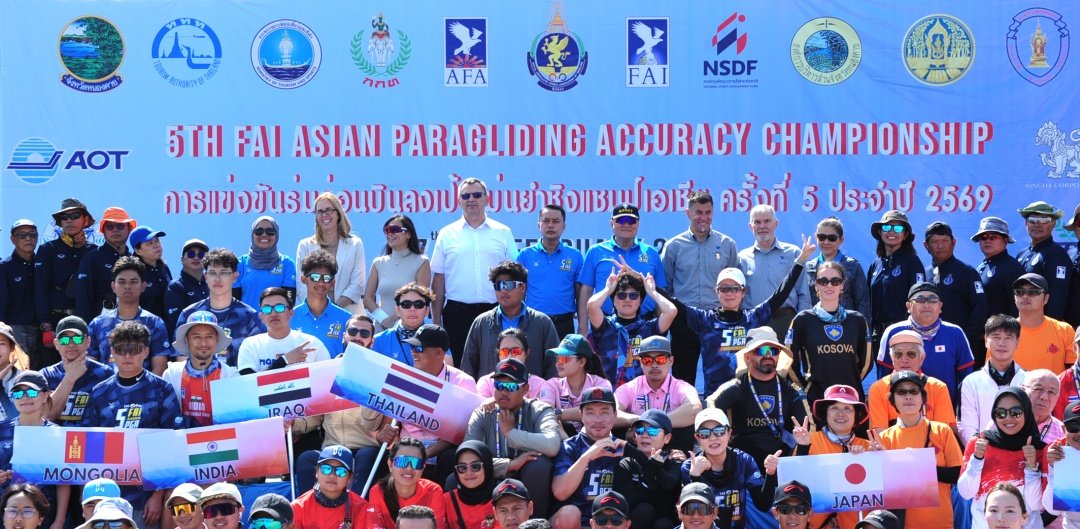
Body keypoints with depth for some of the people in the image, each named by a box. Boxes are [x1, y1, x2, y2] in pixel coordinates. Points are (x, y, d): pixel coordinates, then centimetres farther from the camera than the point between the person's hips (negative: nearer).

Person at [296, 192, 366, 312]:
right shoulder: (305, 245, 12)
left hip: (347, 312, 0)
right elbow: (301, 285, 4)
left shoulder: (355, 244, 11)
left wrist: (336, 307, -11)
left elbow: (357, 284, 3)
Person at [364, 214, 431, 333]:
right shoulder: (379, 263, 11)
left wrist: (393, 318, -14)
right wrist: (383, 318, -10)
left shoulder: (421, 262, 1)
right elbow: (368, 298, 7)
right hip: (381, 328, 3)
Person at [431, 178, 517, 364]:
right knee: (459, 367, 0)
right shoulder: (447, 234, 8)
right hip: (457, 312, 0)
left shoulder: (503, 233, 9)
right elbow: (438, 279, 7)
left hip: (494, 311, 0)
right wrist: (436, 320, 3)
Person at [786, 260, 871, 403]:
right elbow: (789, 361, 3)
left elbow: (865, 361, 17)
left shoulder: (857, 320, 10)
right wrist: (805, 385, 1)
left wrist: (853, 383, 8)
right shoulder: (803, 320, 2)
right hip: (816, 397, -2)